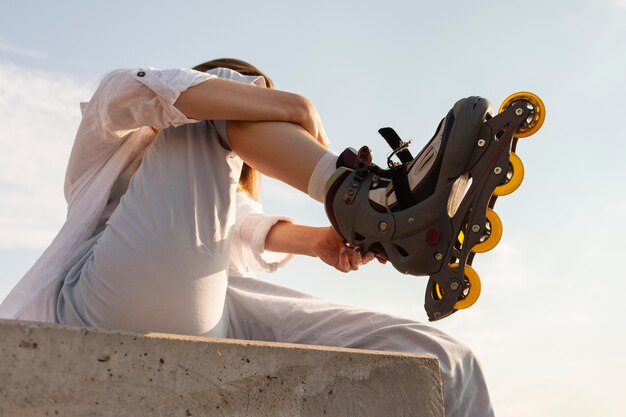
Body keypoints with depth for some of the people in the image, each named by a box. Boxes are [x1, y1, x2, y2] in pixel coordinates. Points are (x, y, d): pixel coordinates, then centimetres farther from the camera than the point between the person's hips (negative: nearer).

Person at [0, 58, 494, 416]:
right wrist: (294, 107, -7)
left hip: (214, 320, 5)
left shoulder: (223, 195, 41)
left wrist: (315, 240, -7)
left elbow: (255, 227, 16)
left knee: (444, 363, -10)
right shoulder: (112, 139, 27)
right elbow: (152, 90, 0)